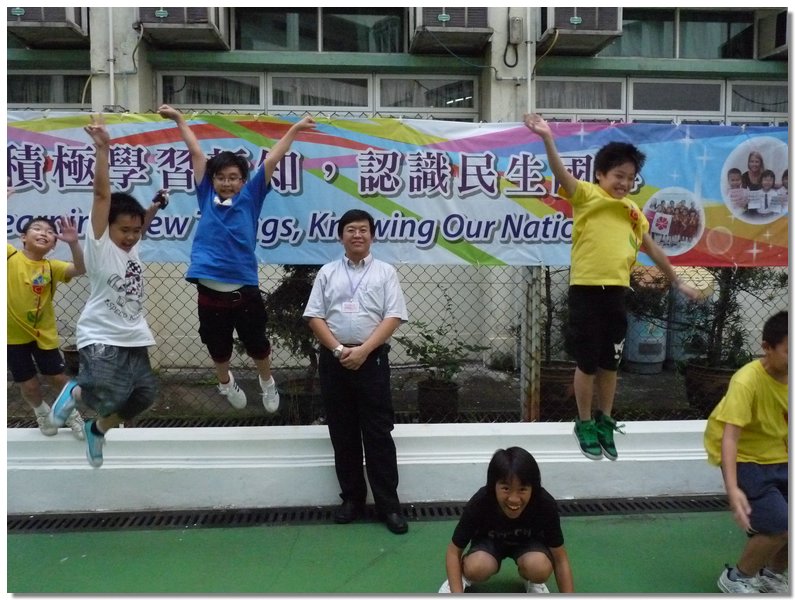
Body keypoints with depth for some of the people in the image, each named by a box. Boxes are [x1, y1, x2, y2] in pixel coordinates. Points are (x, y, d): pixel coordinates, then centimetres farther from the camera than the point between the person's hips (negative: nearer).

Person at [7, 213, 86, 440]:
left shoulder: (52, 266, -9)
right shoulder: (10, 256, -10)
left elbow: (80, 269, -24)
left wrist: (73, 243, -41)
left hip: (44, 334, 1)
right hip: (14, 335, -1)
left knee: (57, 378, 10)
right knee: (28, 385, 8)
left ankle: (71, 413, 37)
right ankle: (42, 413, 39)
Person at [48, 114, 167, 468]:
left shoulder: (131, 244, 9)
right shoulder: (99, 244, -8)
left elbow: (143, 220, 32)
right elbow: (102, 193, -18)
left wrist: (155, 205, 15)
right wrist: (102, 148, -25)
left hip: (133, 339, 7)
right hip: (101, 338, -7)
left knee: (144, 396, 11)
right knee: (108, 398, -24)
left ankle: (98, 429, 37)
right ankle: (76, 392, 12)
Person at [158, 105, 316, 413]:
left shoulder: (250, 197, 1)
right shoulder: (206, 196, 4)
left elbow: (271, 160, 0)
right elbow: (196, 152, 9)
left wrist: (295, 129, 3)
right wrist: (179, 118, 17)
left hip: (245, 290, -1)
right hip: (210, 291, 2)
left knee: (257, 344, 15)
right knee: (218, 347, 20)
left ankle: (267, 382, 44)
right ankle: (225, 382, 50)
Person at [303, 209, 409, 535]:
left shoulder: (385, 272, 4)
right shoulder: (327, 273, 9)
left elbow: (393, 317, -5)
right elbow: (315, 317, 3)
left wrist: (362, 350, -15)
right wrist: (339, 350, -11)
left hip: (372, 358, -2)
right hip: (333, 359, 2)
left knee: (378, 433, -1)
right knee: (342, 434, 9)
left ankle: (388, 504, 7)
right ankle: (352, 497, 21)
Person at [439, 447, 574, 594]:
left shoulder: (545, 505, -33)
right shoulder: (479, 504, -33)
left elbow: (560, 559, -20)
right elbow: (453, 552, -21)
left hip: (529, 542, 1)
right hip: (490, 540, 0)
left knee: (540, 568, -33)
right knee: (476, 569, -33)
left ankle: (532, 582, 2)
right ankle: (463, 576, 3)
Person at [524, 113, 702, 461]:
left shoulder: (633, 211, 14)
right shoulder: (586, 195, -2)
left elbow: (652, 249, 23)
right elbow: (561, 173, -20)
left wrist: (677, 282, 29)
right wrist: (547, 139, -37)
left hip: (616, 293, 5)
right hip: (586, 291, -5)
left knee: (610, 364, 12)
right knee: (587, 363, 4)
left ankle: (605, 422, 29)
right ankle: (584, 424, 21)